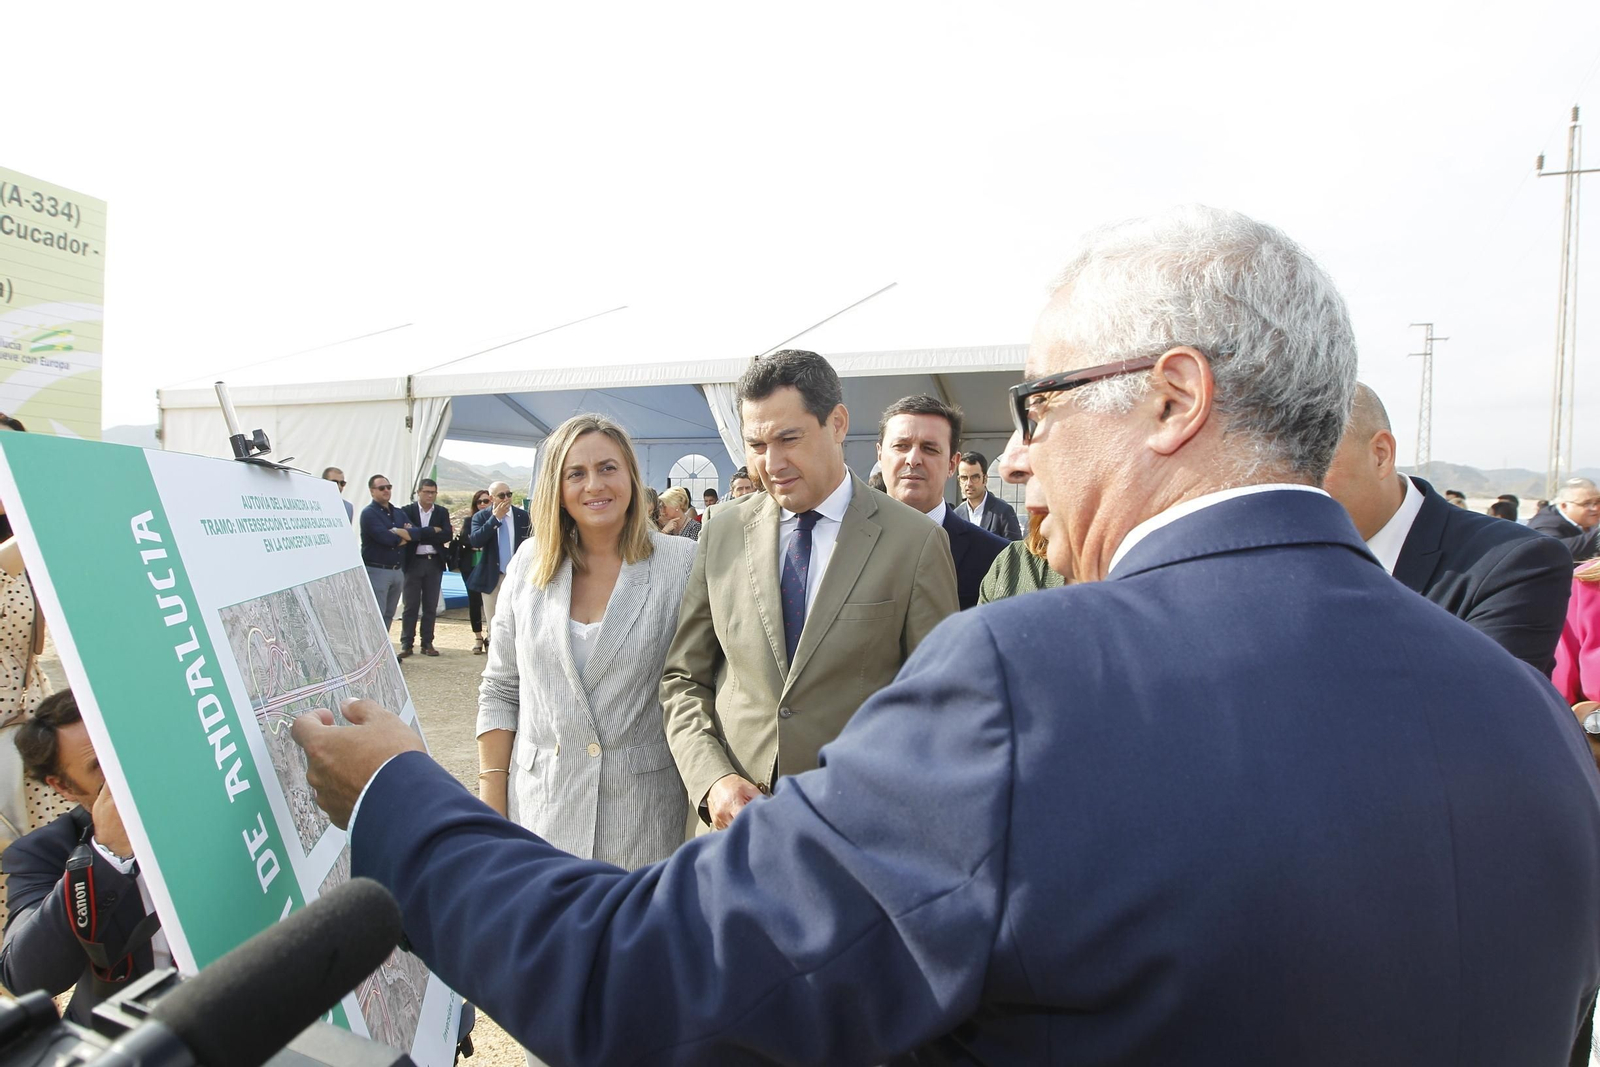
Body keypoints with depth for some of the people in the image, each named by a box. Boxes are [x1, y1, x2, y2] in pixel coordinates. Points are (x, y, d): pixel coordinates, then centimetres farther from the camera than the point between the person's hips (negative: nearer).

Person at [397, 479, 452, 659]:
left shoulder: (442, 513, 8)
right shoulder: (407, 511, 1)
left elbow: (447, 535, -8)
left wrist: (418, 533, -14)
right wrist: (433, 531, -19)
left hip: (434, 563, 2)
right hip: (413, 562, -2)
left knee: (431, 606, 6)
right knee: (411, 605, 2)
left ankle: (427, 643, 14)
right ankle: (406, 644, 9)